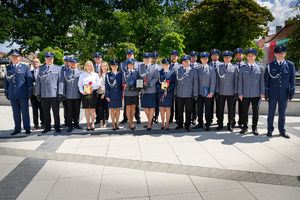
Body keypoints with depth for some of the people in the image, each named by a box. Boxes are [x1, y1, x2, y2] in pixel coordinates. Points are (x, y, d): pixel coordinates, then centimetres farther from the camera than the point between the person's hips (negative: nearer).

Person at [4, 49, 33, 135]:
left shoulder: (25, 67, 3)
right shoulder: (8, 68, 13)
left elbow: (29, 80, 0)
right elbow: (6, 81, 15)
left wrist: (30, 92, -5)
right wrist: (6, 93, 11)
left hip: (23, 94, -3)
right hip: (12, 94, 3)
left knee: (25, 112, 1)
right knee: (16, 112, 8)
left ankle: (27, 128, 9)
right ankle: (17, 129, 17)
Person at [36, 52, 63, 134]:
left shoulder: (58, 68, 8)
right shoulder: (40, 68, 15)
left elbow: (60, 82, 2)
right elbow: (38, 82, 13)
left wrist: (60, 93, -7)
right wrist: (38, 93, 5)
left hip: (54, 95, -2)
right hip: (44, 95, 2)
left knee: (56, 112, 4)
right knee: (46, 112, 8)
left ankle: (57, 127, 15)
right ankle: (47, 127, 20)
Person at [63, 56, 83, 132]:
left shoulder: (81, 72, 6)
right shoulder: (65, 72, 7)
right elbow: (64, 83, 6)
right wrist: (64, 94, 2)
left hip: (78, 95, 0)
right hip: (69, 95, 0)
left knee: (77, 110, 9)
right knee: (69, 111, 3)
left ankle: (76, 124, 22)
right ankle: (70, 126, 10)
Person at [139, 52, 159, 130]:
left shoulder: (153, 67, 3)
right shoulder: (140, 66, 10)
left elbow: (156, 78, -2)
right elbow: (139, 77, 9)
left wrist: (149, 84, -14)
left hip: (151, 90, -3)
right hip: (143, 90, 3)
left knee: (152, 107, 0)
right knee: (145, 107, 9)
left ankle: (149, 123, 9)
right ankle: (150, 121, 26)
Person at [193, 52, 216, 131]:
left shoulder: (211, 69, 2)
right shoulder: (197, 68, 6)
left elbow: (213, 81, -3)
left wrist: (211, 92, -10)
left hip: (208, 93, -2)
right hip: (199, 93, 2)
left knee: (208, 109, 4)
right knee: (199, 109, 9)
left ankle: (207, 125, 14)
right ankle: (200, 123, 22)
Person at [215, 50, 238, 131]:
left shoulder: (234, 67, 3)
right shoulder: (219, 66, 5)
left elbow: (236, 80, 3)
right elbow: (217, 78, 4)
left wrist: (236, 92, -1)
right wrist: (217, 91, 1)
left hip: (231, 92, -1)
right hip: (221, 92, 1)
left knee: (230, 109, 6)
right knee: (220, 109, 5)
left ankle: (230, 125, 17)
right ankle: (220, 124, 17)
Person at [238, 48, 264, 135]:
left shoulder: (260, 68, 8)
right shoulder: (242, 68, 7)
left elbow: (262, 81, 7)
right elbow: (240, 81, 4)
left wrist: (262, 93, 0)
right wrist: (240, 93, -1)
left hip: (256, 94, 0)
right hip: (245, 94, 0)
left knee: (255, 112, 5)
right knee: (244, 112, 4)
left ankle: (254, 128, 16)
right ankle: (244, 127, 17)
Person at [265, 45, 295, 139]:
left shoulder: (290, 65, 4)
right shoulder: (270, 65, 0)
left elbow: (292, 80, 5)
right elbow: (266, 80, 1)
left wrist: (292, 92, 1)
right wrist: (266, 93, -3)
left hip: (284, 93, 1)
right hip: (272, 94, -1)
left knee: (282, 113, 10)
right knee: (271, 112, 7)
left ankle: (282, 131, 22)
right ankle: (270, 130, 19)